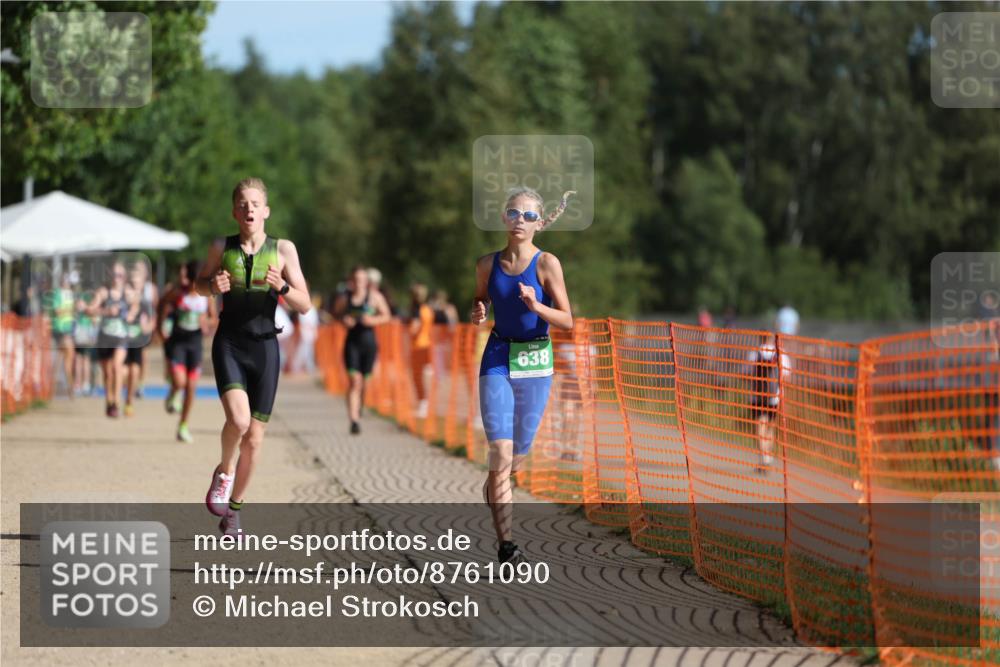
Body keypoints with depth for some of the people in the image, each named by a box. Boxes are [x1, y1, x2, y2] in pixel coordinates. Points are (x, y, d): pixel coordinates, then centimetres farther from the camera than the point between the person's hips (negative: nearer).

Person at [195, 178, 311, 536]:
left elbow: (304, 305, -1)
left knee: (254, 437, 4)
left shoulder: (283, 250, -1)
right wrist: (213, 286, -6)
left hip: (264, 347, 1)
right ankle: (224, 472, 6)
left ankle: (233, 509, 23)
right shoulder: (222, 248, 0)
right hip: (229, 344, -1)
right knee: (238, 419, -25)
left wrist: (281, 287, -20)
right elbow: (199, 284, 17)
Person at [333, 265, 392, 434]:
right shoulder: (345, 297, 1)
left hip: (369, 343, 1)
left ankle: (359, 410, 39)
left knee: (363, 381, 12)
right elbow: (336, 313, 15)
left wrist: (373, 320, -14)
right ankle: (354, 420, -18)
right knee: (354, 381, -13)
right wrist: (344, 320, -7)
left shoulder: (374, 296, -2)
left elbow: (386, 316, 5)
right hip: (352, 343, -1)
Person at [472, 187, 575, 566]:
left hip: (535, 363, 0)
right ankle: (505, 544, -15)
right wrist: (477, 315, -4)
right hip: (497, 360, 0)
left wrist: (536, 306, -24)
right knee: (500, 451, -13)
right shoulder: (488, 264, 2)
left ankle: (493, 491, 44)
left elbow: (567, 321, -7)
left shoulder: (546, 264, -6)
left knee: (518, 454, 10)